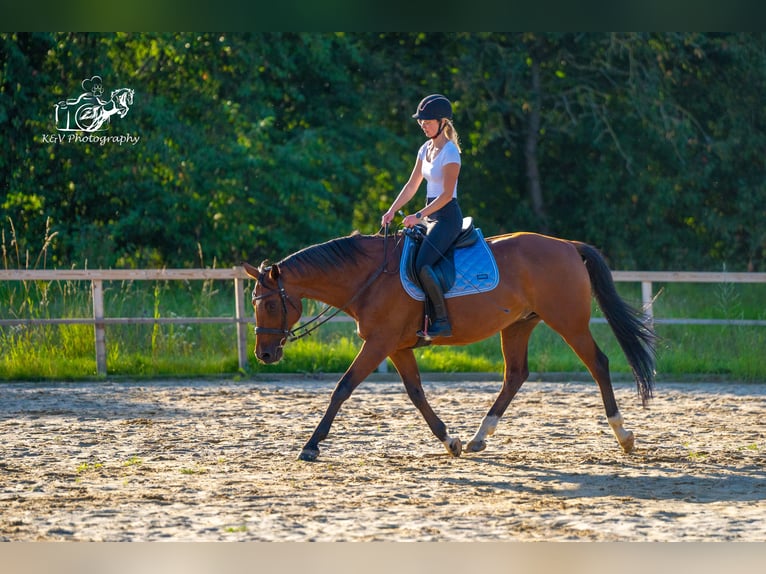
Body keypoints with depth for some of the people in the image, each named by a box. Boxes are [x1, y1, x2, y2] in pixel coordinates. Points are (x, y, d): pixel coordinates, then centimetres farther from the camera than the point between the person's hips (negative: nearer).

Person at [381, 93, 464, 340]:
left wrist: (419, 216, -20)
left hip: (447, 216, -10)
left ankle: (442, 321, -21)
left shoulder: (450, 152, -13)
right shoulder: (426, 149, 14)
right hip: (431, 216, 10)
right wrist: (392, 211, 7)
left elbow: (447, 194, -17)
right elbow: (412, 186, 17)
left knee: (422, 265, -24)